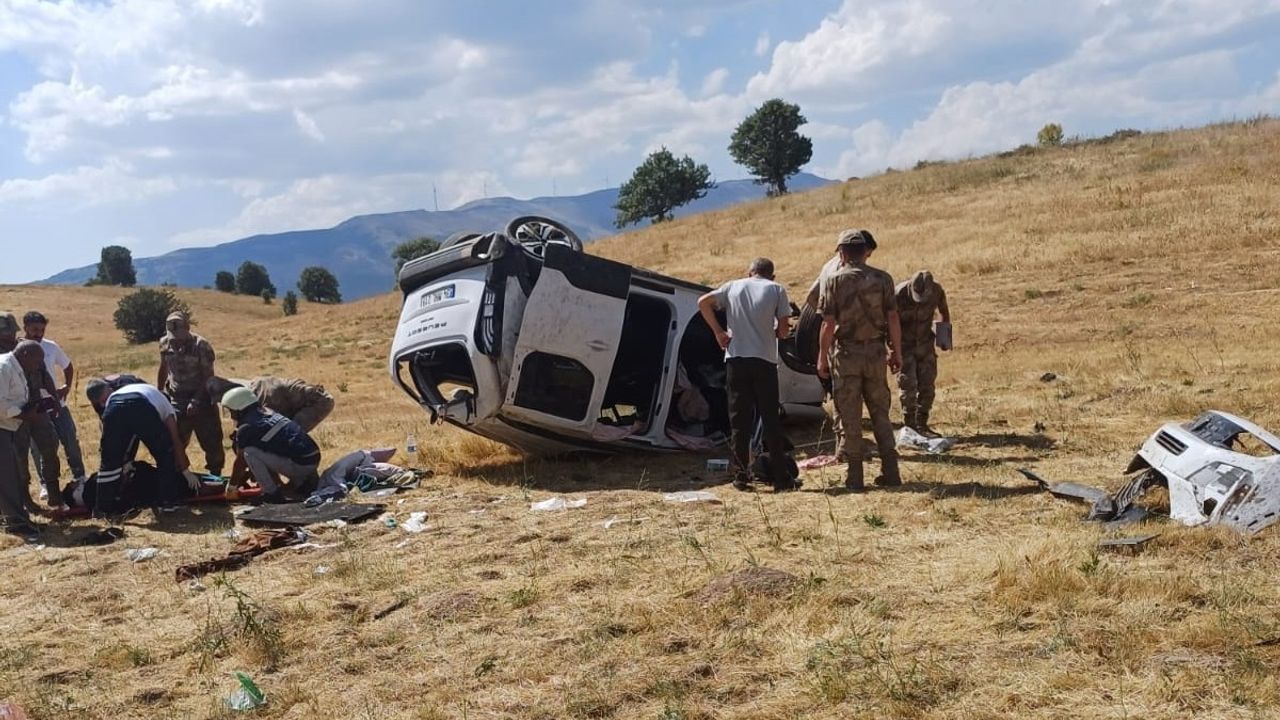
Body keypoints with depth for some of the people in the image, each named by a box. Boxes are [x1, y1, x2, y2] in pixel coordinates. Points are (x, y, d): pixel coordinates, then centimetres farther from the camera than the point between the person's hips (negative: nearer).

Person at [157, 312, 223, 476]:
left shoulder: (201, 346, -16)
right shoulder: (165, 343, -1)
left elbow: (208, 377, -15)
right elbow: (163, 369, 13)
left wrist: (196, 400, -22)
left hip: (201, 399, -3)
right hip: (175, 400, 4)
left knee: (211, 441, 1)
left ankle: (215, 476, 17)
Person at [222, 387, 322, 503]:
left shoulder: (246, 428, -4)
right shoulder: (268, 412, 19)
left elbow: (239, 460, 7)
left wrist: (231, 485, 23)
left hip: (299, 465, -8)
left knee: (249, 452, -5)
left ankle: (272, 493, -2)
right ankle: (303, 481, 20)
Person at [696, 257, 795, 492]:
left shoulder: (733, 286, 11)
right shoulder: (776, 289, 6)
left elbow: (703, 302, 1)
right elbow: (784, 328, 1)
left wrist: (718, 331, 6)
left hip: (735, 357, 1)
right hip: (764, 358, -1)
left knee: (739, 419, 6)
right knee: (770, 418, 4)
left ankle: (741, 476, 6)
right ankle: (780, 477, 5)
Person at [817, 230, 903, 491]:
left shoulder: (834, 280, -6)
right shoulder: (883, 279, 1)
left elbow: (828, 323, -9)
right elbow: (893, 318, 0)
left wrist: (822, 357, -2)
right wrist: (897, 352, 8)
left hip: (846, 354, -3)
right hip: (875, 352, 3)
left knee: (850, 416, 4)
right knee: (880, 413, 14)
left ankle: (855, 476, 7)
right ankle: (890, 471, 13)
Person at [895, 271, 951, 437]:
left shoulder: (937, 291, -14)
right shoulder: (899, 294, -25)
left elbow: (944, 311, 8)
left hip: (925, 343, 4)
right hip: (904, 345, -4)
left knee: (927, 385, 1)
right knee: (908, 385, -7)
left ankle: (922, 424, 12)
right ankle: (909, 426, 3)